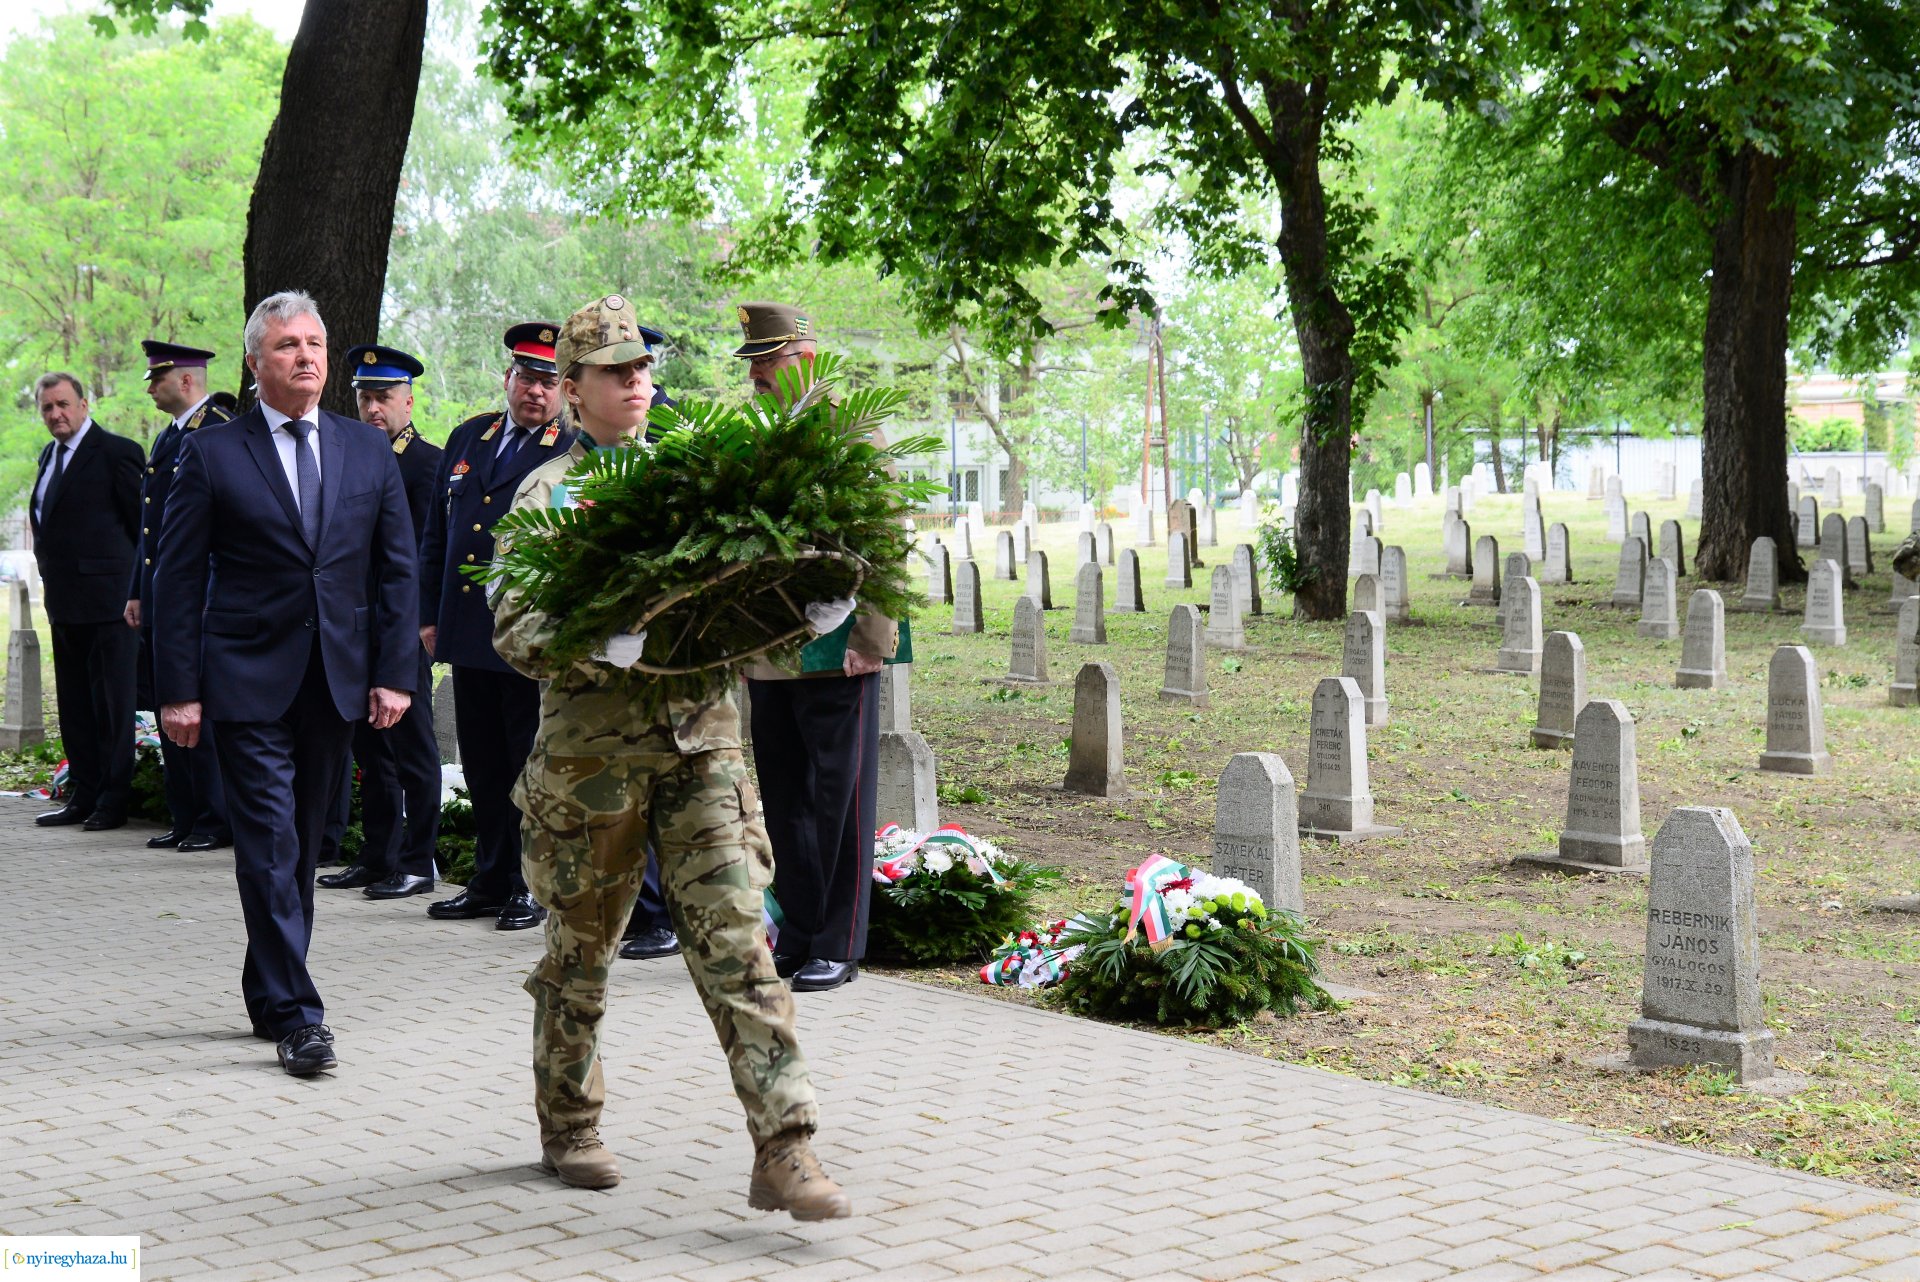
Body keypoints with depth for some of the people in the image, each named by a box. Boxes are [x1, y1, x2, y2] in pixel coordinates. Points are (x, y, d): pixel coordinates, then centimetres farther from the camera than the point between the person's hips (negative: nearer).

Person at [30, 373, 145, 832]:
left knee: (112, 704, -1)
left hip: (107, 600, -8)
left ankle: (113, 801, 4)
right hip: (64, 602, 8)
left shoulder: (116, 453, -10)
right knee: (75, 707, 12)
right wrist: (52, 575, 14)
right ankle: (82, 797, 19)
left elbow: (143, 522, -9)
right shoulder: (49, 456, 15)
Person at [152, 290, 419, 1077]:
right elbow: (179, 580, -1)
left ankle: (270, 994, 25)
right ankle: (296, 1016, -7)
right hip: (248, 682, -3)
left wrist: (394, 673, 0)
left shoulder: (369, 452, 8)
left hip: (336, 680, 4)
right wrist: (178, 688, -7)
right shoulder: (212, 455, -1)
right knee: (271, 847, -8)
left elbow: (395, 570, 9)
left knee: (303, 844, 12)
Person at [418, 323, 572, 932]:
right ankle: (491, 879, 24)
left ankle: (533, 884, 13)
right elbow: (436, 534, 17)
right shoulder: (468, 438, 13)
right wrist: (430, 614, 13)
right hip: (468, 633, 6)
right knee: (483, 767, 13)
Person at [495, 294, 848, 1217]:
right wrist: (601, 645, -23)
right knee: (581, 945, 11)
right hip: (590, 746, -2)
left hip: (701, 735, 2)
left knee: (735, 936, -7)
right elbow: (513, 632, -6)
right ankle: (568, 1130, 30)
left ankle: (783, 1152, -10)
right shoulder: (546, 494, 1)